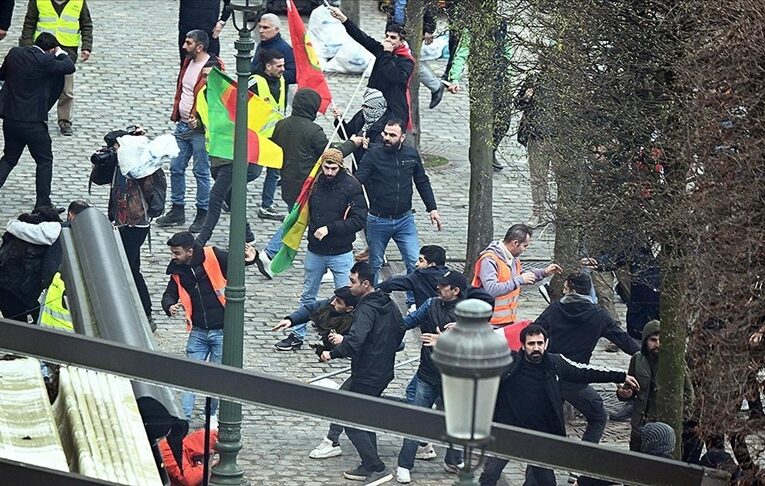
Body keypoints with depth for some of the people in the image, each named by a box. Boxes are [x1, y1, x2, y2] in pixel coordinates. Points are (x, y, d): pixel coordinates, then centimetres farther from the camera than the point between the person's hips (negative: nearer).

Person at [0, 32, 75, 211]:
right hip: (33, 121, -5)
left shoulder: (14, 54, 0)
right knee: (44, 160, 11)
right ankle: (42, 202, 11)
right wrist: (60, 54, 10)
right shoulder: (45, 61, -18)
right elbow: (70, 67, -7)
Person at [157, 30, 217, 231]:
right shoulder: (188, 62, 10)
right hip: (182, 125, 9)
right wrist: (176, 113, 16)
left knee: (201, 172, 2)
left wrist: (200, 119, -24)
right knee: (176, 168, 12)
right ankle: (177, 210, 23)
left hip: (199, 129, -9)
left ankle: (203, 213, 13)